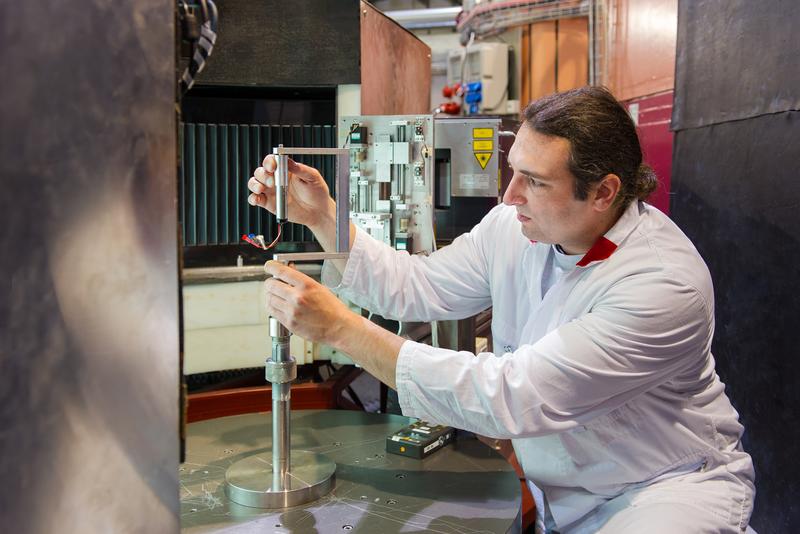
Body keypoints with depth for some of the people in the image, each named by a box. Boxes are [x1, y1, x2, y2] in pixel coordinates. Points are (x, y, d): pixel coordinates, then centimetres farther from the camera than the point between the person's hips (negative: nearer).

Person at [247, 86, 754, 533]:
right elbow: (418, 286, 3)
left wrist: (340, 327, -31)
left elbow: (510, 397, -32)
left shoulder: (665, 283, -29)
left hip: (672, 482, -5)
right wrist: (322, 217, -10)